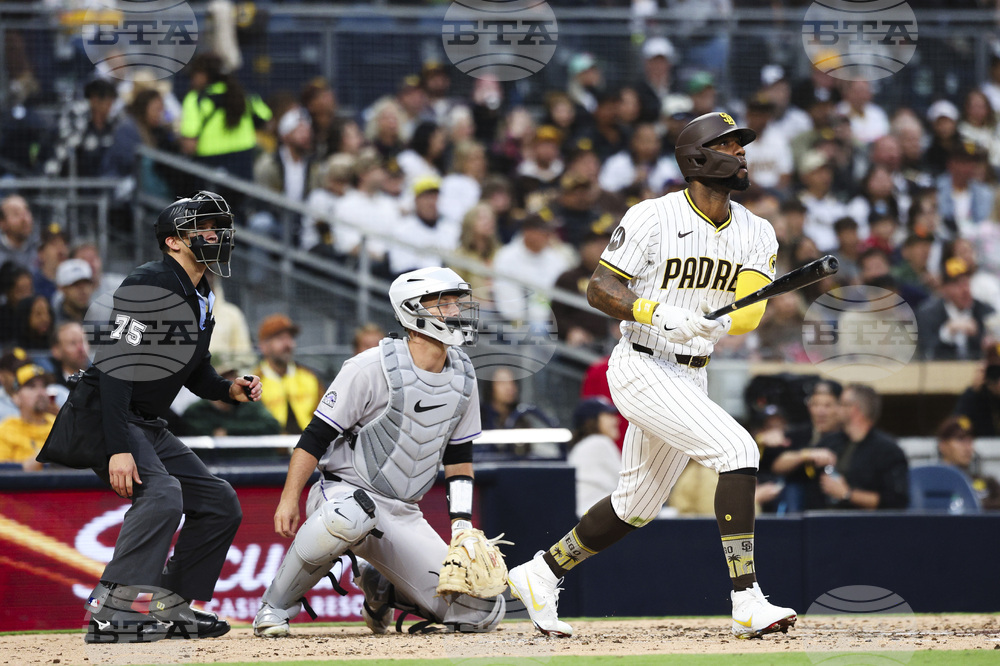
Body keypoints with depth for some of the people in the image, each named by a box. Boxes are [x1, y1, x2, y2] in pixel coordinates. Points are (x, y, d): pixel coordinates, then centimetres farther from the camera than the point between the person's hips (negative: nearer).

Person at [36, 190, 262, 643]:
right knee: (161, 492, -31)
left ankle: (169, 607, 9)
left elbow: (194, 370, 23)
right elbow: (115, 369, -25)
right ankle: (109, 613, -34)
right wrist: (118, 449, -32)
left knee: (220, 504, 7)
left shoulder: (201, 300, 13)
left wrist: (229, 390, 0)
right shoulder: (148, 285, -17)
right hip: (101, 417, -10)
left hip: (149, 425, 10)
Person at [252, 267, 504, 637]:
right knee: (349, 517, -45)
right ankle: (275, 606, -21)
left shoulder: (462, 377, 6)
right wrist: (289, 499, -17)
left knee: (484, 612, -5)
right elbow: (316, 436, -11)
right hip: (343, 493, -6)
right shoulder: (372, 368, -14)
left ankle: (381, 587, 21)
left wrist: (463, 524, 8)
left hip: (404, 516, 6)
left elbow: (459, 455, 16)